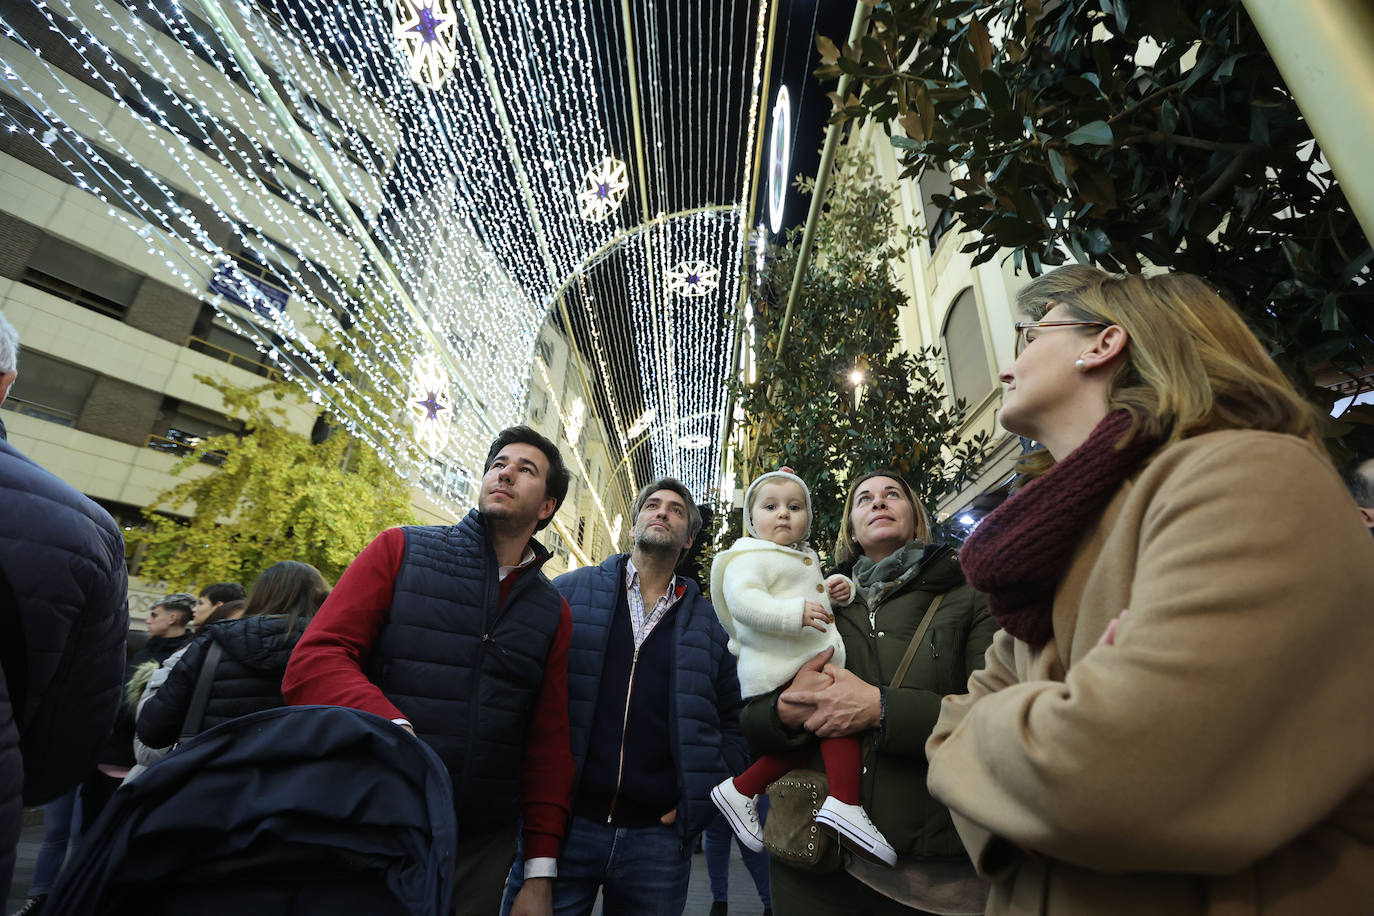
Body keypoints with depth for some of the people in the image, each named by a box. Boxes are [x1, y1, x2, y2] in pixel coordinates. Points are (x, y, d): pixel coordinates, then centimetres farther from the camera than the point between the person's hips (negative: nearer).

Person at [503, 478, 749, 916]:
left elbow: (734, 727, 9)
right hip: (562, 823, -1)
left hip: (659, 837, 2)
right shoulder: (570, 591, 2)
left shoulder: (709, 625, 5)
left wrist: (696, 804, 0)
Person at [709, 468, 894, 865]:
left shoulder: (804, 558, 21)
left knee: (800, 744, 14)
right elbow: (743, 601, -27)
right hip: (778, 670, -10)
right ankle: (844, 805, -16)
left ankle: (740, 790, 25)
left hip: (809, 665, 10)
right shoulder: (750, 558, -11)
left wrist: (837, 586, 13)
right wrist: (797, 612, -34)